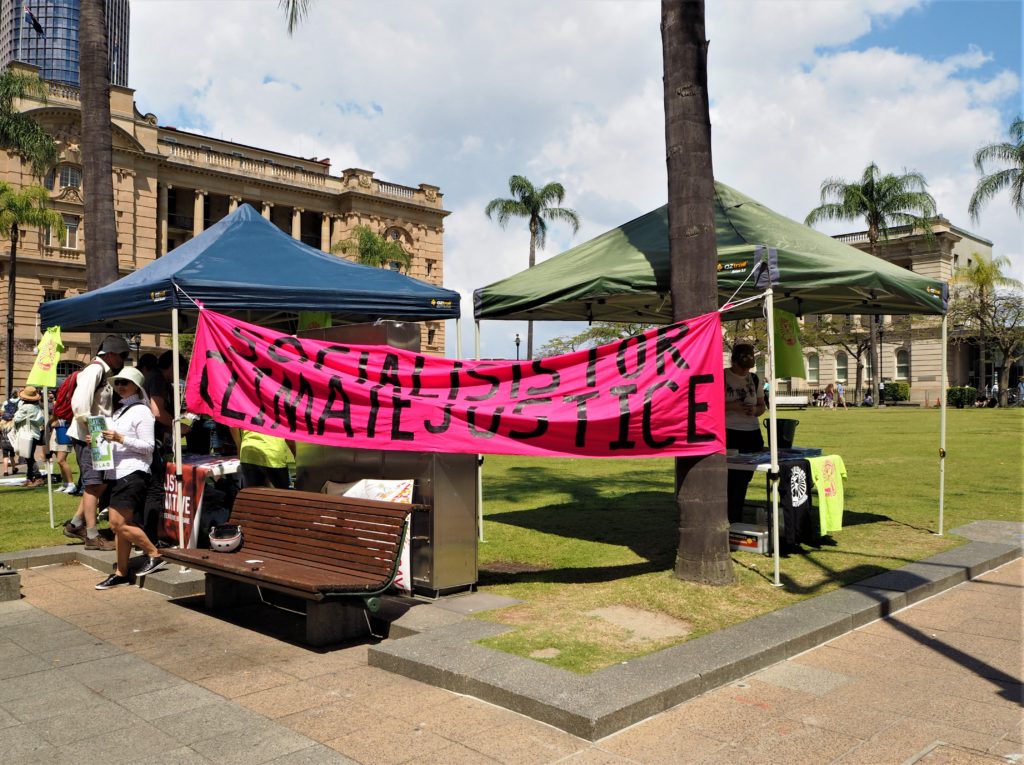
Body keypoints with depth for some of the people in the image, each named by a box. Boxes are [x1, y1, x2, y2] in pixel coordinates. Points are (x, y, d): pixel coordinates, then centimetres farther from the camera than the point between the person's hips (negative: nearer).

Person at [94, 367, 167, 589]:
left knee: (118, 523, -13)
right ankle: (121, 572, 15)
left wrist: (120, 439, -19)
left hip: (132, 473, -9)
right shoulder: (119, 410, 18)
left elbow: (148, 446, -12)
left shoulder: (141, 411, -7)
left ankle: (154, 555, 0)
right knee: (119, 524, 9)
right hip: (116, 473, 9)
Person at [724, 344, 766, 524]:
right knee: (731, 480, -8)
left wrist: (755, 410, -4)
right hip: (729, 434, -5)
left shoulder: (754, 379, 12)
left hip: (752, 435, 5)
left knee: (744, 479, 8)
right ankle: (730, 522, -1)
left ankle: (737, 521, 18)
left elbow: (762, 406, 19)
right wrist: (731, 406, -18)